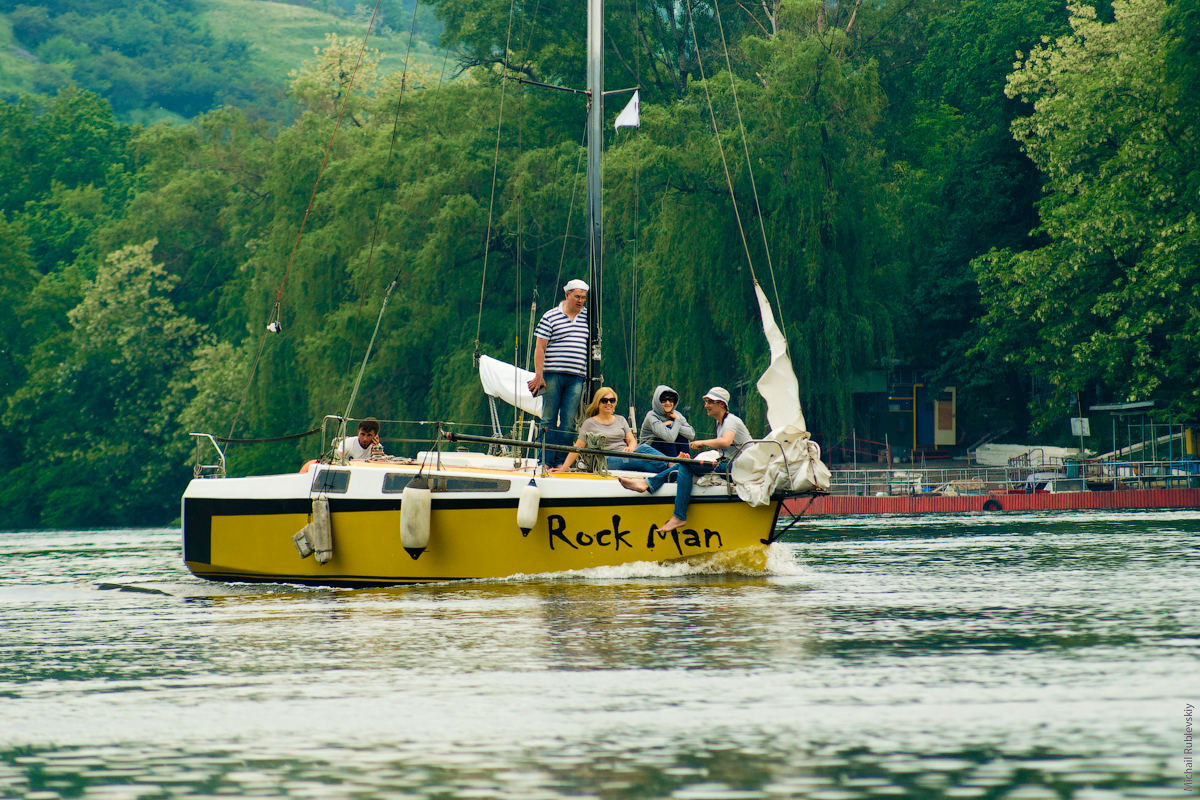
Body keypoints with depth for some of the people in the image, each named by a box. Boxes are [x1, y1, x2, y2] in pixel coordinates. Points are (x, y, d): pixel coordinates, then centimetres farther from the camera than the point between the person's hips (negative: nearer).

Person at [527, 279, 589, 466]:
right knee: (549, 419, -1)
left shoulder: (588, 317, 12)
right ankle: (546, 462, 0)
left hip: (576, 377, 2)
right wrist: (538, 375, -7)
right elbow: (540, 347, 0)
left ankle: (560, 461, 0)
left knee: (568, 421, -3)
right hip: (552, 375, -2)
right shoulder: (550, 317, 2)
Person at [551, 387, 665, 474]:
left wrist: (630, 448, -11)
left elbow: (632, 440, 15)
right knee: (643, 461, -33)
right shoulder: (590, 424, 9)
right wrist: (563, 469, -4)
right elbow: (577, 448, 5)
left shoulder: (620, 420, 22)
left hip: (625, 456, 5)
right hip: (608, 460, -4)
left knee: (644, 448, -30)